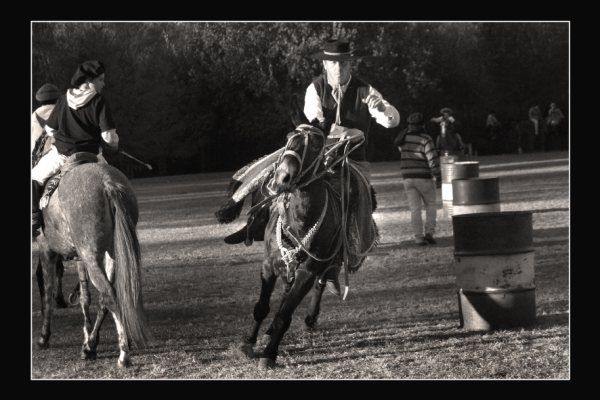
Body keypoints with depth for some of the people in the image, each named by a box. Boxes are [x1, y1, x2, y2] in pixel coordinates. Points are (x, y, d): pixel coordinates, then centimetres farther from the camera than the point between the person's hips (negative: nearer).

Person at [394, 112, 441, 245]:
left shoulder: (403, 138, 1)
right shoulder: (425, 139, -13)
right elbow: (433, 159, -17)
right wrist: (438, 177, -10)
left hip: (408, 178, 3)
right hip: (424, 178, -3)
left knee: (415, 209, 4)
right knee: (430, 206, 13)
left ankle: (419, 237, -3)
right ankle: (429, 233, 0)